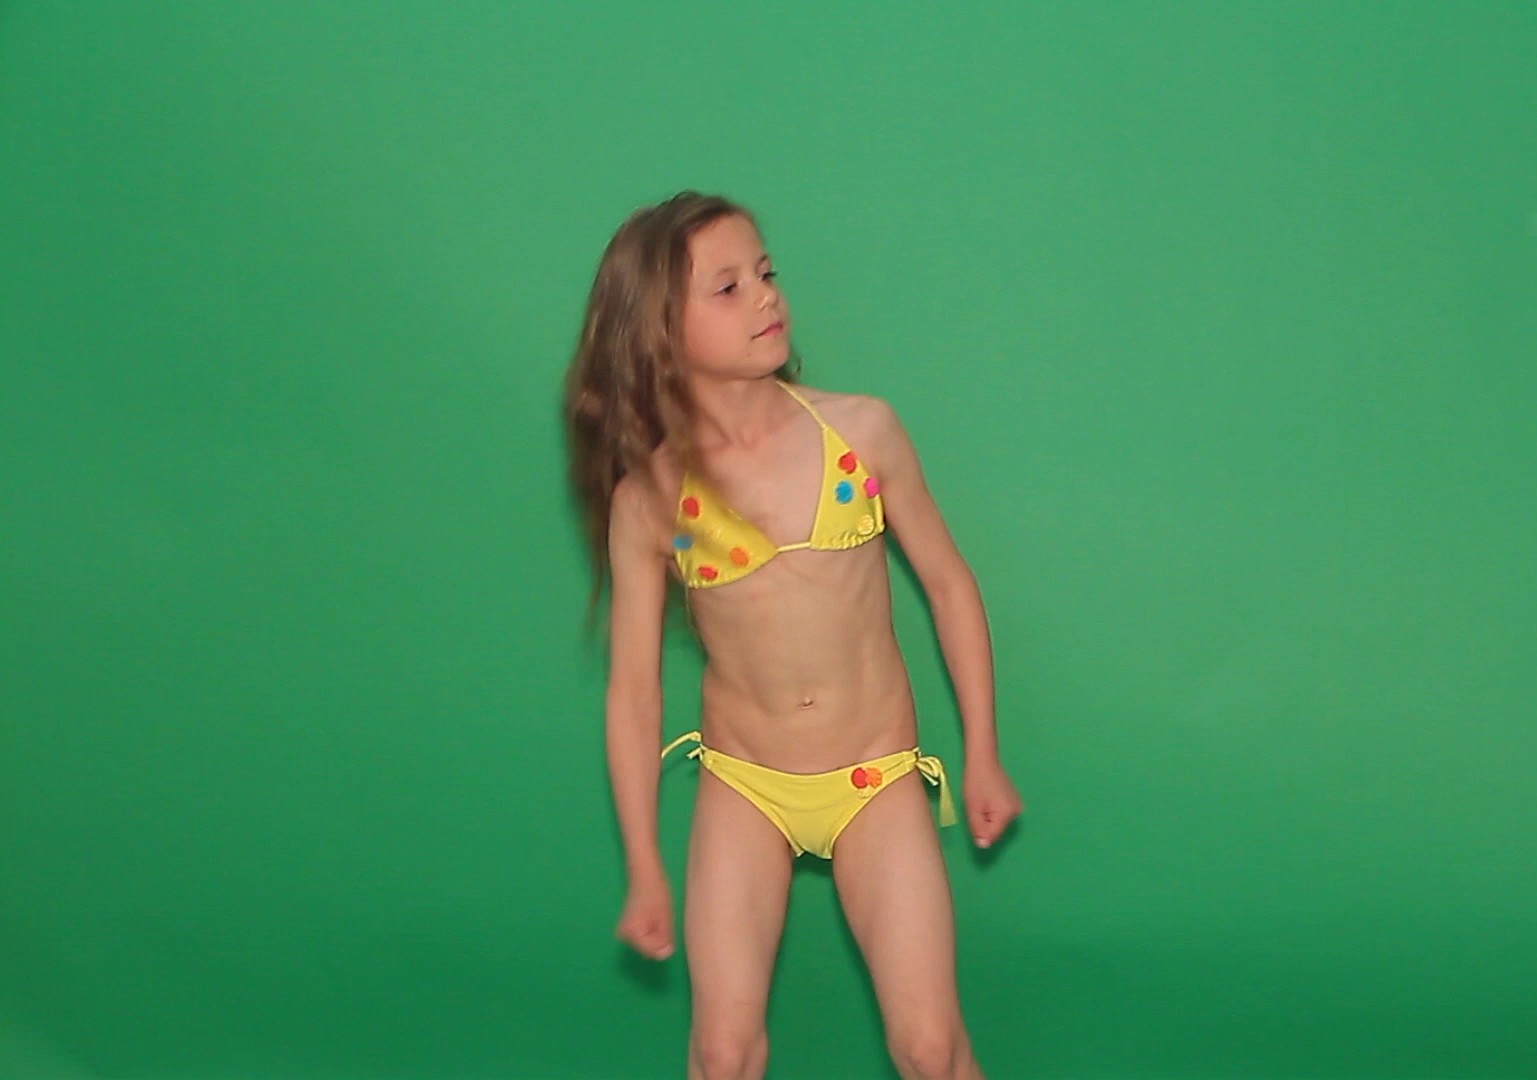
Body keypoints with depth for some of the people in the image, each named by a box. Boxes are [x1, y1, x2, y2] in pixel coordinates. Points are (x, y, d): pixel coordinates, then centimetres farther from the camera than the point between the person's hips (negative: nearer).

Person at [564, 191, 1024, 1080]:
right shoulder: (649, 496, -11)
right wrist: (645, 870, -1)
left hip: (877, 779, 0)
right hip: (744, 784, 0)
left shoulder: (863, 431, -10)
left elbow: (949, 583, 2)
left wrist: (984, 757, 4)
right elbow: (633, 689, -3)